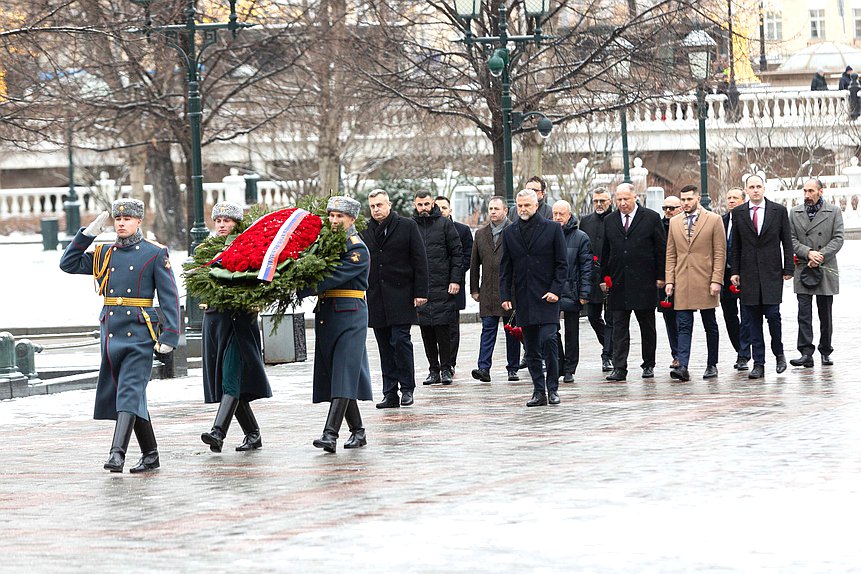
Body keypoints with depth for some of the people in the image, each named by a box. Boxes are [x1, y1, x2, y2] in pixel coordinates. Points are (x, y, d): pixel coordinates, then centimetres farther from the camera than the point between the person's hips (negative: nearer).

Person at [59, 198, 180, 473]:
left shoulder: (155, 254, -1)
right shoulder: (104, 253, 13)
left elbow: (169, 297, -4)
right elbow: (68, 264, 13)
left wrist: (169, 336, -13)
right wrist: (89, 232, 5)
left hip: (139, 336, -5)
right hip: (111, 334, 5)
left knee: (130, 392, -15)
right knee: (132, 395, 10)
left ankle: (117, 453, -24)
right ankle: (150, 455, 19)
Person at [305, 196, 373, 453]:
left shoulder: (358, 250, -9)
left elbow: (332, 278, -19)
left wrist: (297, 291, -25)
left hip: (350, 317, -8)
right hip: (325, 315, 8)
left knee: (343, 377, -12)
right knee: (333, 376, 9)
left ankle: (330, 435, -21)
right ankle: (357, 431, 18)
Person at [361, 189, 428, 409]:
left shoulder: (407, 226, 1)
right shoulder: (365, 231, 9)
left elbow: (419, 260, 0)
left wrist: (420, 292, -6)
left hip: (401, 295, -4)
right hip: (375, 298, 4)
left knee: (400, 341, -10)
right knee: (385, 347, 5)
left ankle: (407, 389, 1)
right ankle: (390, 394, 9)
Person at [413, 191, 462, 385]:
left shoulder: (444, 224, 3)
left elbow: (457, 253, 2)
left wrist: (455, 280, -6)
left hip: (442, 287, -2)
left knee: (443, 329, -3)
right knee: (426, 331, 4)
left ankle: (445, 369, 4)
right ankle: (433, 369, 11)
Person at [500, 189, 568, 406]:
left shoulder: (552, 229, 2)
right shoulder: (510, 233, 11)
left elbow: (562, 264, 1)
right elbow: (505, 268, 12)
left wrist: (555, 290, -10)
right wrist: (505, 296, 3)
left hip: (547, 296, -4)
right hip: (523, 298, 4)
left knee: (548, 340, -15)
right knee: (531, 349, 5)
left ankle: (552, 388, -4)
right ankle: (539, 391, 10)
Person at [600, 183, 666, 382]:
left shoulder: (651, 218, 0)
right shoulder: (610, 222, 11)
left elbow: (661, 249, 0)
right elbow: (605, 253, 14)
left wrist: (660, 276, -4)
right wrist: (604, 278, 9)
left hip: (644, 282, -2)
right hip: (618, 284, 2)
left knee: (647, 326, 8)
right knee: (619, 326, -2)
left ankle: (649, 365, 18)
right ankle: (619, 368, -5)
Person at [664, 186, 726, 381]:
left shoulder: (714, 220, 1)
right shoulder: (674, 222, 11)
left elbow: (720, 253, -2)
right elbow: (671, 254, 12)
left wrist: (716, 280, -10)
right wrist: (669, 280, 3)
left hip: (705, 282, -2)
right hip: (682, 284, 2)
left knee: (710, 326, 7)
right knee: (684, 326, -5)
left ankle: (712, 365, 16)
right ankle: (683, 366, -12)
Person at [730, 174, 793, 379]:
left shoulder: (779, 211, 3)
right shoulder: (738, 213, 7)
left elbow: (787, 242, 5)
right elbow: (735, 245, 10)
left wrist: (788, 269, 0)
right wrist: (735, 271, 4)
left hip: (772, 271, -2)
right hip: (749, 273, 2)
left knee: (772, 314, -9)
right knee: (754, 320, 2)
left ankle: (778, 353, 15)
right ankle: (758, 364, 5)